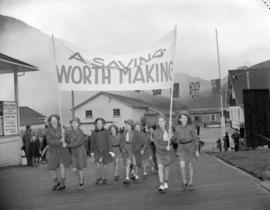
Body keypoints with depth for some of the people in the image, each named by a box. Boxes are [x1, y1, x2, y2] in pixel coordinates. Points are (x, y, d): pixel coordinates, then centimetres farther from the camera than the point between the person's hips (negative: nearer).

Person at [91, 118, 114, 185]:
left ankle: (104, 179, 20)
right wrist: (92, 152, 10)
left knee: (104, 165, 5)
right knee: (98, 165, -7)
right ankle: (99, 177, 16)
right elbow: (92, 143, 8)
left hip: (105, 150, -2)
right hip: (97, 151, 2)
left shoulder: (106, 132, -7)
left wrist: (110, 151, -17)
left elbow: (109, 142, -10)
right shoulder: (94, 133, 1)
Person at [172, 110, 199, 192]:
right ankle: (184, 183, 9)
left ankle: (190, 184, 17)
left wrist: (197, 150, -8)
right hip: (182, 148, 2)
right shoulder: (177, 127, 2)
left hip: (191, 147, -2)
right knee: (182, 166, -11)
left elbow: (195, 138, -5)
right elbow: (175, 139, 10)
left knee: (190, 166, 3)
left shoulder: (191, 126, -7)